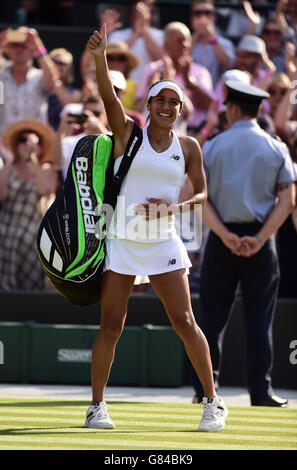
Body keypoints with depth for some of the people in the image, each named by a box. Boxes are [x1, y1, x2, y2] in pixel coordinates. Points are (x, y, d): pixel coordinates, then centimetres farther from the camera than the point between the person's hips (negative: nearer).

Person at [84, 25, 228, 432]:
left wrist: (176, 207, -10)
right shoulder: (128, 132, 0)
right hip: (122, 242, -1)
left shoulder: (188, 147, 6)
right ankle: (97, 406, 8)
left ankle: (213, 401, 5)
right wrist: (100, 57, -34)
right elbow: (109, 95, -17)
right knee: (111, 325, -2)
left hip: (163, 243, 1)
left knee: (184, 322, -4)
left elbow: (202, 194, 11)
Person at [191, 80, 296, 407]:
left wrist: (225, 235, -12)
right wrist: (260, 238, -10)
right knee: (259, 318, 3)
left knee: (212, 315, 6)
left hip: (221, 240, 0)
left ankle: (205, 386, 3)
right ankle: (260, 389, 0)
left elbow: (201, 199, -6)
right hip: (260, 237, 0)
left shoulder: (212, 147, 1)